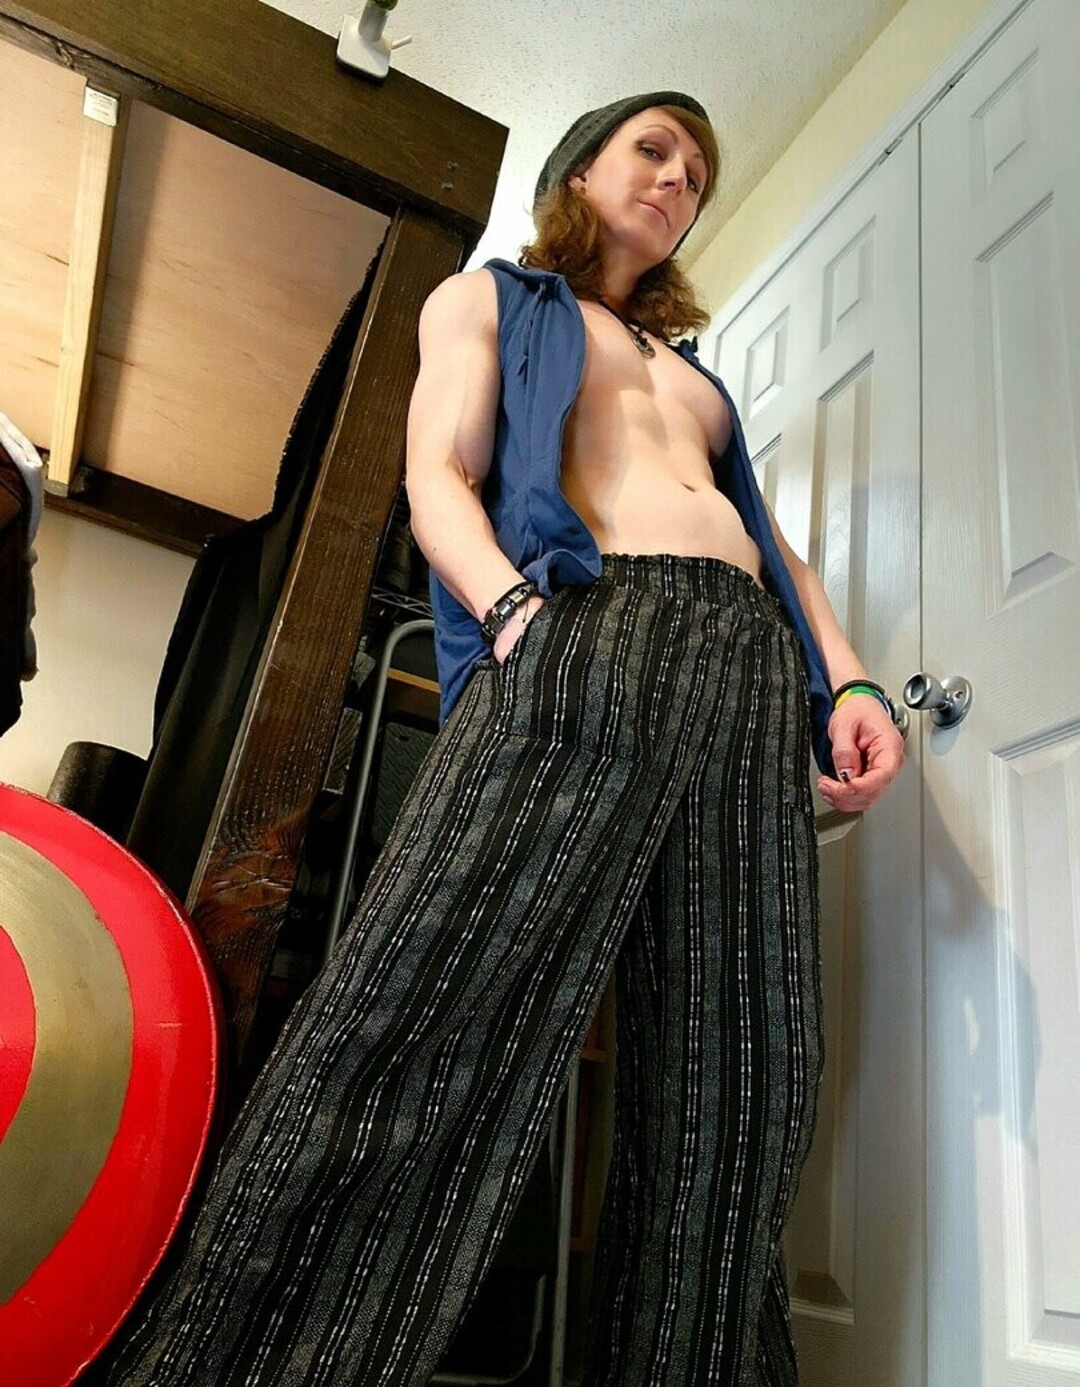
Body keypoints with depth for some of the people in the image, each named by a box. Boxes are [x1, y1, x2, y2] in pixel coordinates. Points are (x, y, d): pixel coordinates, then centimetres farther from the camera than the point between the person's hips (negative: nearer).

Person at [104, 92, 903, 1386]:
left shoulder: (697, 377, 39)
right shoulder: (487, 299, 25)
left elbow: (771, 543, 27)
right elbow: (438, 480, 6)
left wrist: (849, 681, 8)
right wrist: (512, 607, -16)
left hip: (753, 670, 6)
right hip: (578, 627, -5)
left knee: (734, 1080, -5)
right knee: (427, 1014, -22)